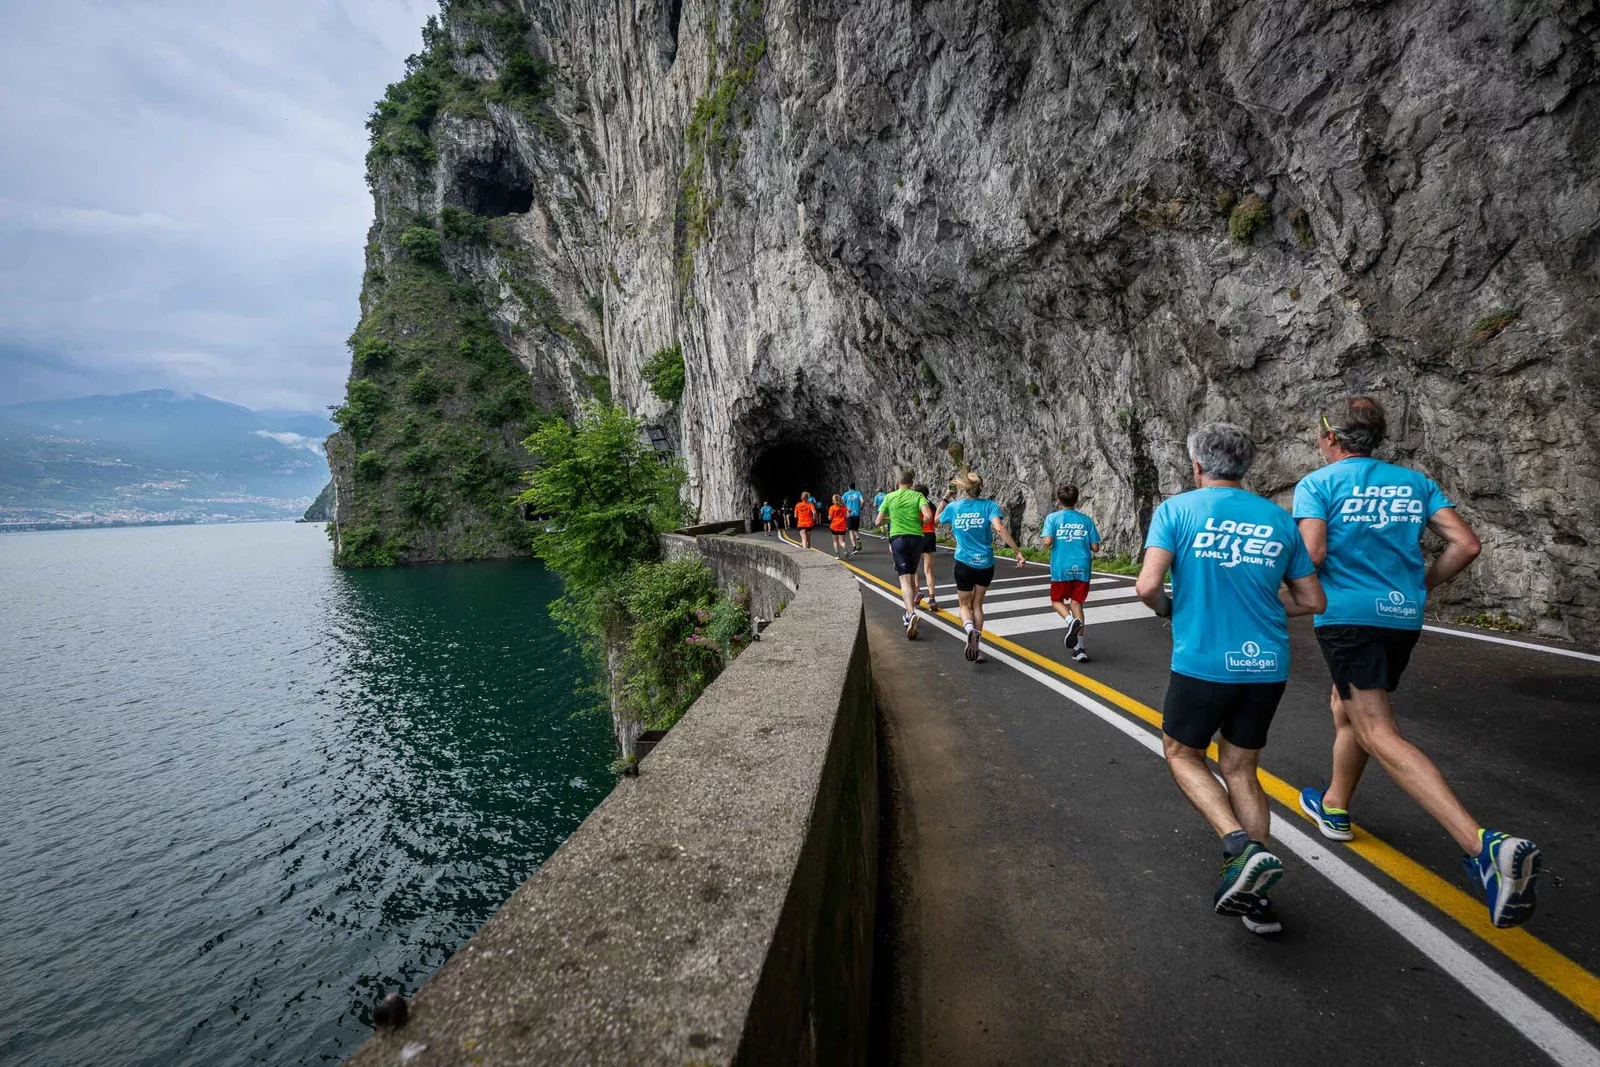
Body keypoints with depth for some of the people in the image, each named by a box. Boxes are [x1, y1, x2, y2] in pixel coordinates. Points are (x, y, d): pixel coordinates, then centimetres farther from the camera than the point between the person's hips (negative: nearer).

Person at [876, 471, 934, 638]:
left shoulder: (889, 497, 5)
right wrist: (920, 521, 8)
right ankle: (909, 612, 30)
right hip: (916, 538, 1)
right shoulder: (918, 496, 3)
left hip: (897, 538, -1)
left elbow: (878, 522, 7)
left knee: (905, 579, -8)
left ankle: (911, 613, -30)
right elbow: (928, 515, -14)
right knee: (912, 575, 20)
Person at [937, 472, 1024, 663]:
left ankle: (970, 629, -19)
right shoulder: (989, 506, -6)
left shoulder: (953, 507, -1)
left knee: (964, 604, 14)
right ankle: (977, 647, 12)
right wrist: (1017, 551, -21)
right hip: (985, 563, 0)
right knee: (977, 604, 18)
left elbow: (937, 519, 19)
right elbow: (1000, 528, -21)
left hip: (964, 563, 0)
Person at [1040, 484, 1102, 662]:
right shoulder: (1086, 519, 5)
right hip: (1082, 568, 2)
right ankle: (1079, 647, 6)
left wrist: (1041, 539, 8)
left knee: (1057, 600, 17)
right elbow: (1095, 548, 4)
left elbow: (1047, 542, -14)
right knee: (1076, 603, 10)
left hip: (1061, 568, -2)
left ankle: (1071, 621, -15)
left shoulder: (1053, 518, -2)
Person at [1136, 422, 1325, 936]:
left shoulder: (1176, 510, -6)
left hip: (1202, 663, -4)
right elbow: (1313, 601, 11)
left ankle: (1241, 846, -4)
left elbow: (1148, 586, -17)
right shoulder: (1279, 518, 7)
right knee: (1240, 768, 18)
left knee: (1182, 754, 17)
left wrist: (1168, 607, 5)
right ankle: (1253, 896, 18)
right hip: (1267, 666, 5)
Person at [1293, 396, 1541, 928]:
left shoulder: (1316, 484, -4)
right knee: (1346, 706, 25)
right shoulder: (1415, 482, 11)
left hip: (1346, 615, -7)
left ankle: (1483, 845, -25)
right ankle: (1335, 806, 38)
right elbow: (1466, 545, 3)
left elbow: (1313, 553, -17)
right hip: (1403, 618, 7)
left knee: (1380, 736, -10)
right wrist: (1420, 585, 17)